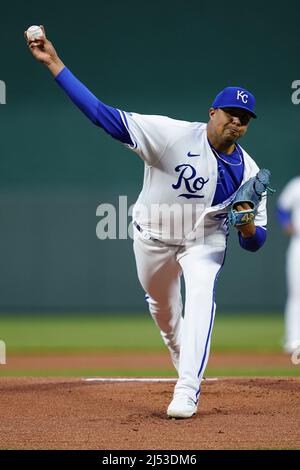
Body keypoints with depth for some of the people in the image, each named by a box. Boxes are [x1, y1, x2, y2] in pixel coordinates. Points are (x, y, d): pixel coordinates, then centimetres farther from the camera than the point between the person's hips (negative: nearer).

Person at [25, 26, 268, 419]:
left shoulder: (248, 172, -15)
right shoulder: (173, 135, -25)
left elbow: (255, 242, -8)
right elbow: (104, 114, -30)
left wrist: (248, 227, -35)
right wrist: (54, 63, -37)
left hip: (205, 239, 0)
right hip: (153, 235, 1)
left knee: (202, 294, -28)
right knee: (161, 305, 19)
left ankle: (187, 391, -31)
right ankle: (185, 361, 53)